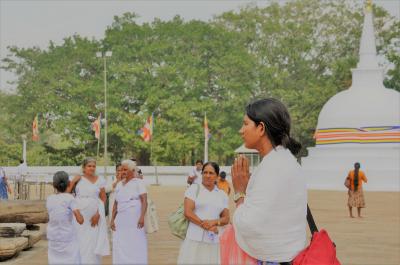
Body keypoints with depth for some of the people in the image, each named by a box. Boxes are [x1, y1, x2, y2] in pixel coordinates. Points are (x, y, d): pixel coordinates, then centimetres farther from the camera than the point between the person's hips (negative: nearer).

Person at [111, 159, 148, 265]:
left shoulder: (139, 182, -1)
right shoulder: (119, 185, 16)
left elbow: (144, 201, -10)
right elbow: (116, 204, 17)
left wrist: (142, 217, -21)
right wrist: (112, 219, 9)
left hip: (135, 220, -5)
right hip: (121, 220, 5)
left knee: (136, 247, -6)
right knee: (120, 248, 2)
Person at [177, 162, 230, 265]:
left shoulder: (222, 195, 14)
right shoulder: (194, 189, 5)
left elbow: (226, 218, 11)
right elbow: (188, 213, -5)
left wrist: (214, 222, -10)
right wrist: (206, 226, -11)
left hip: (214, 240, 3)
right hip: (195, 238, -3)